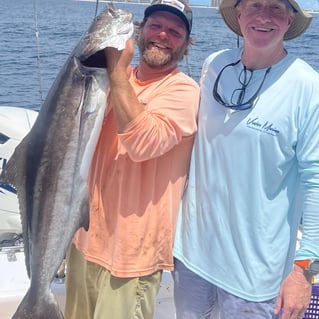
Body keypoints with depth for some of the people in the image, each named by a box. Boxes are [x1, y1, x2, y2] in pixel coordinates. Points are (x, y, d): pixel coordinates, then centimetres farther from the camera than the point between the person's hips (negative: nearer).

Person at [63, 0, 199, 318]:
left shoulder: (183, 90, -13)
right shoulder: (115, 78, 7)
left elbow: (143, 143, -28)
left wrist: (117, 70, -23)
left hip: (131, 248, -6)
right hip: (86, 234, 7)